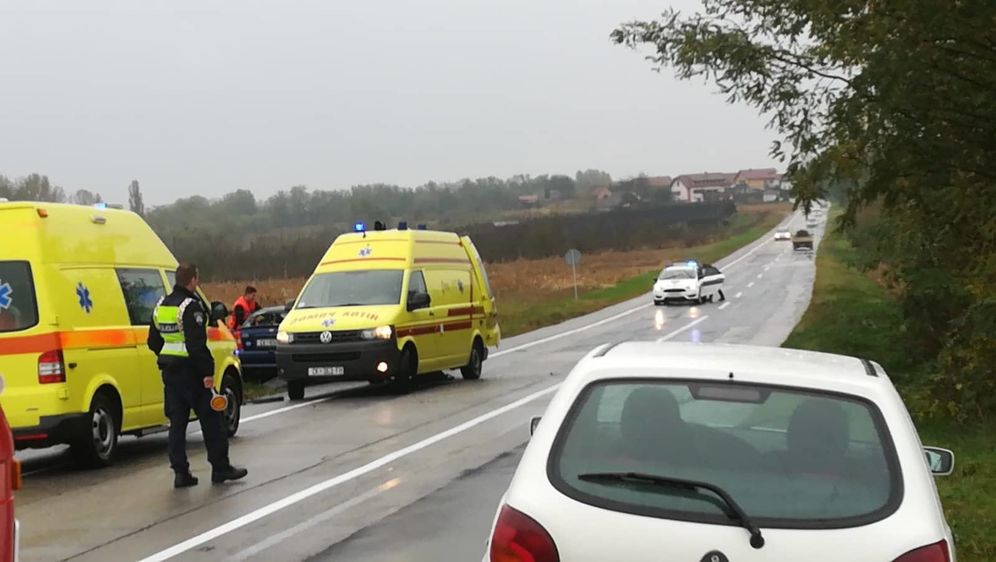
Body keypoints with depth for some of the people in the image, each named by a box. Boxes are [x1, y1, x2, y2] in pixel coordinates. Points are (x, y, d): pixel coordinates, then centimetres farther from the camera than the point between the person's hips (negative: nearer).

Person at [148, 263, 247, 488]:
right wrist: (207, 372, -20)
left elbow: (153, 342, 18)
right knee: (211, 418, 3)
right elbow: (197, 344, -22)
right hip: (190, 371, -8)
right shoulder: (191, 306, -16)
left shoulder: (161, 306, 11)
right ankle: (220, 468, 8)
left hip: (169, 371, 8)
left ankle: (180, 471, 8)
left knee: (177, 421, 9)